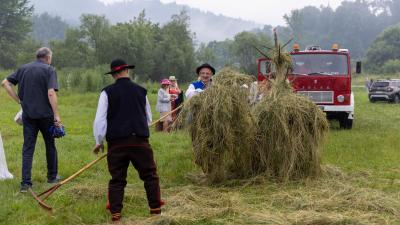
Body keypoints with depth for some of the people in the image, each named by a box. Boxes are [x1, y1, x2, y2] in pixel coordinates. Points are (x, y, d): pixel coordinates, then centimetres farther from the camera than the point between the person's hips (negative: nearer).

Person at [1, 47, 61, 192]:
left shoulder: (23, 69, 9)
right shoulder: (49, 70, -6)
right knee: (50, 146, 15)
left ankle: (25, 182, -5)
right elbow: (51, 93, -17)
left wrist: (19, 100, 10)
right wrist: (56, 115, -16)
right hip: (45, 114, -3)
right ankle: (52, 177, 27)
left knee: (28, 148, 3)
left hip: (28, 114, 3)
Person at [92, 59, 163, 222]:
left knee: (117, 179, 6)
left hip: (116, 142, -1)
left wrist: (99, 141, 8)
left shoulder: (107, 92, 0)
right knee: (150, 175, 10)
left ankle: (115, 213, 5)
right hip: (140, 141, 1)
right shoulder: (140, 91, 8)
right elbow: (149, 118, 18)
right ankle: (155, 208, 11)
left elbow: (100, 119, -4)